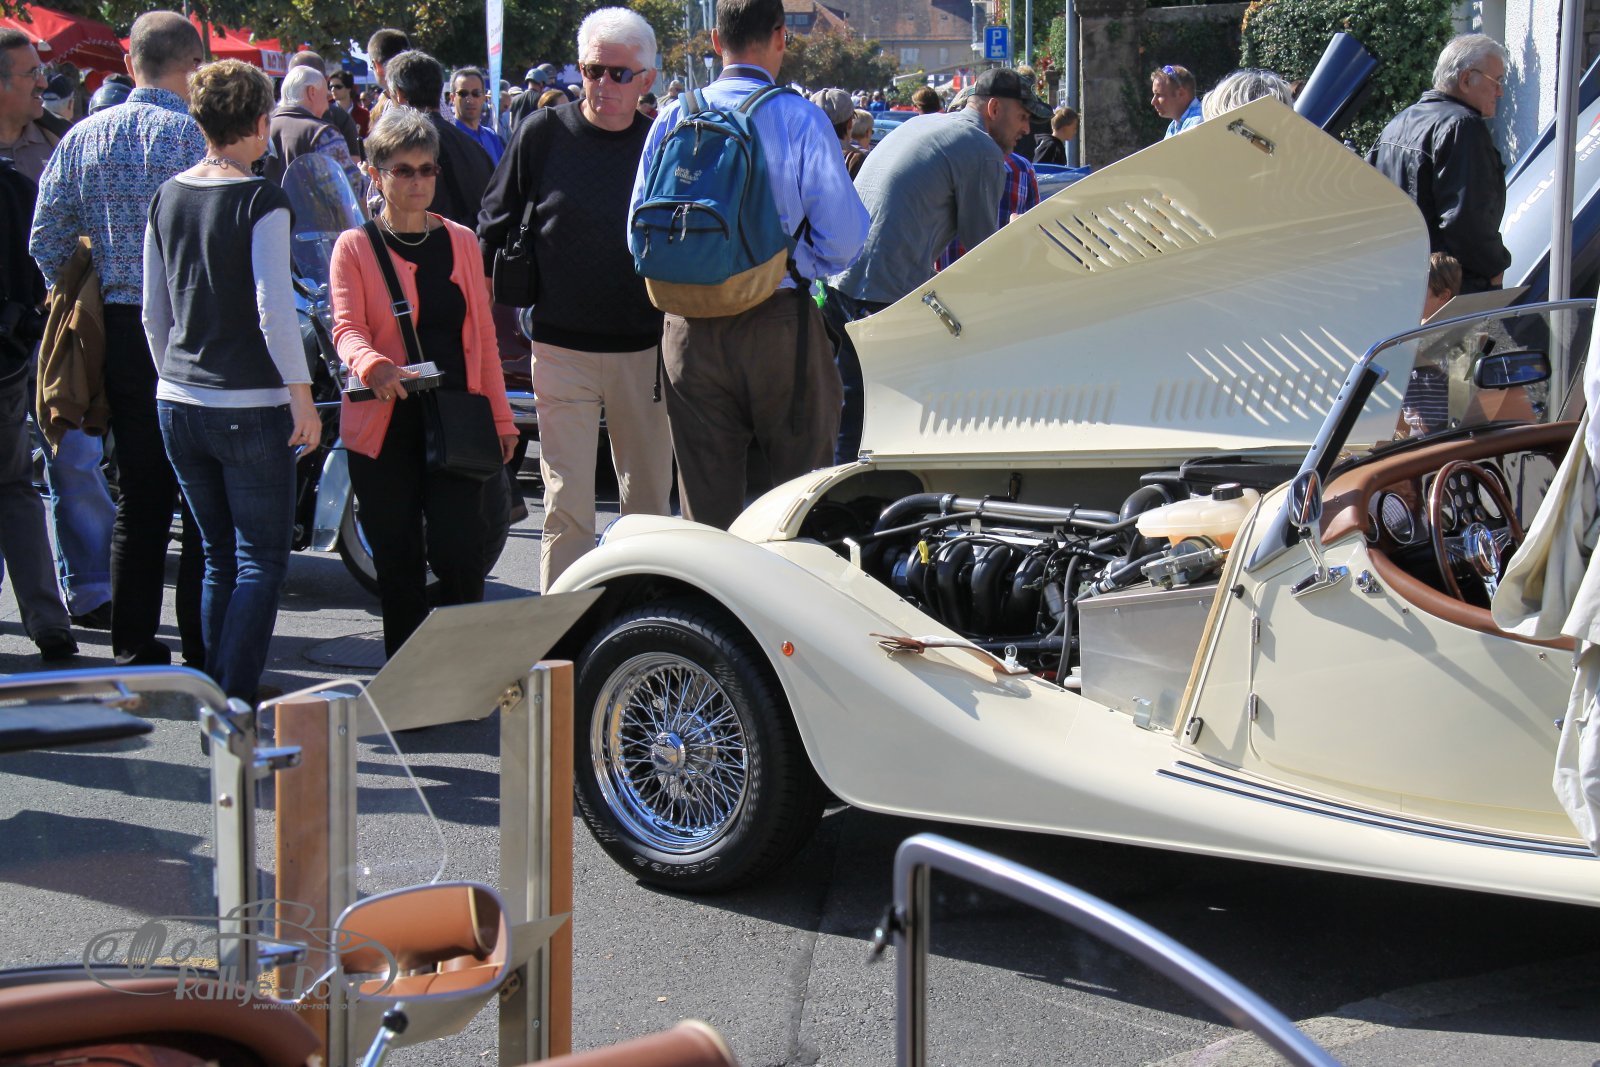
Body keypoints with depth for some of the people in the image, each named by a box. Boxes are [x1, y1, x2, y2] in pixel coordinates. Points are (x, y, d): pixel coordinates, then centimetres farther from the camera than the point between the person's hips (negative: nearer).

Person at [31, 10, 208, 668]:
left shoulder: (84, 137, 6)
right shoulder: (202, 136, -9)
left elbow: (46, 241, 5)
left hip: (119, 334, 5)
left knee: (137, 496, 13)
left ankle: (132, 650, 17)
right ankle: (202, 652, 3)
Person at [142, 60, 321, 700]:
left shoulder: (168, 198, 8)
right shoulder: (260, 201, -11)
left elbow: (154, 311, 13)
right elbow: (274, 310, -17)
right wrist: (302, 396, -11)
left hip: (177, 403, 6)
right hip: (249, 407, -6)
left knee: (219, 557, 15)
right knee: (262, 559, 0)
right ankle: (236, 704, -6)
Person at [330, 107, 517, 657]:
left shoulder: (461, 241, 13)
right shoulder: (355, 247, 3)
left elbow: (482, 333, 15)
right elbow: (347, 328, -10)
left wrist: (501, 418, 10)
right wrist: (372, 366, -33)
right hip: (384, 426, -1)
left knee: (458, 552, -9)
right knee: (398, 561, 4)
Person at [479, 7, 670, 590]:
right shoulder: (543, 133, -1)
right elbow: (494, 225, 8)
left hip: (645, 349, 2)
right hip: (562, 345, -2)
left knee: (649, 502, 9)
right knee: (567, 504, -5)